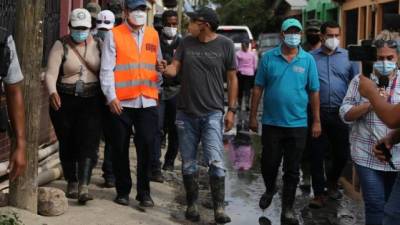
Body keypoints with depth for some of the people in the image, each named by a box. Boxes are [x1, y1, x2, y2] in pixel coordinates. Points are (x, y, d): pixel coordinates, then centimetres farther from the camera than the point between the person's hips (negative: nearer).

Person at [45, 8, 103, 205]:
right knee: (67, 144, 7)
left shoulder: (96, 45, 7)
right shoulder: (61, 46, -1)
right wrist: (52, 92, -29)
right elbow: (51, 73, -11)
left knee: (89, 143, -11)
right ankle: (71, 183, 24)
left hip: (91, 102, 1)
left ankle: (83, 187, -16)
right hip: (65, 101, -1)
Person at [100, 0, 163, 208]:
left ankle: (144, 192, 10)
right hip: (121, 102, -2)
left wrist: (156, 88, 15)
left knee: (146, 146, -2)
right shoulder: (114, 35, 0)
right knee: (120, 148, 6)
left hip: (147, 101, 2)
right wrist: (111, 96, -12)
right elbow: (106, 69, -4)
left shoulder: (153, 35, 11)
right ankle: (123, 190, 20)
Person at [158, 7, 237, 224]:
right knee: (188, 163, 11)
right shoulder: (186, 43, 4)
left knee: (215, 161, -11)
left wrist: (231, 109, -3)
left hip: (212, 113, -3)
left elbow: (232, 78, 1)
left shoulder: (225, 45, -4)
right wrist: (166, 69, -26)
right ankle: (192, 204, 24)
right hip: (186, 113, 4)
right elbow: (175, 68, -1)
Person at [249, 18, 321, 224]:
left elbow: (314, 92, 2)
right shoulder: (268, 58, -2)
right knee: (268, 164, 8)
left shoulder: (308, 60, 0)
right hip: (271, 122, 0)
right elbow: (258, 88, 2)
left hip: (297, 124, 0)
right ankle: (270, 190, 39)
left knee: (292, 170, 6)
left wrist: (316, 121, 0)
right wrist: (253, 116, 0)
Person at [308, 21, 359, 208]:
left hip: (341, 114, 1)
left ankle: (332, 181, 39)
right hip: (318, 113, -1)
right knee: (317, 154, 3)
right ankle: (319, 193, 14)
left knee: (342, 154, 10)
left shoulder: (348, 57, 4)